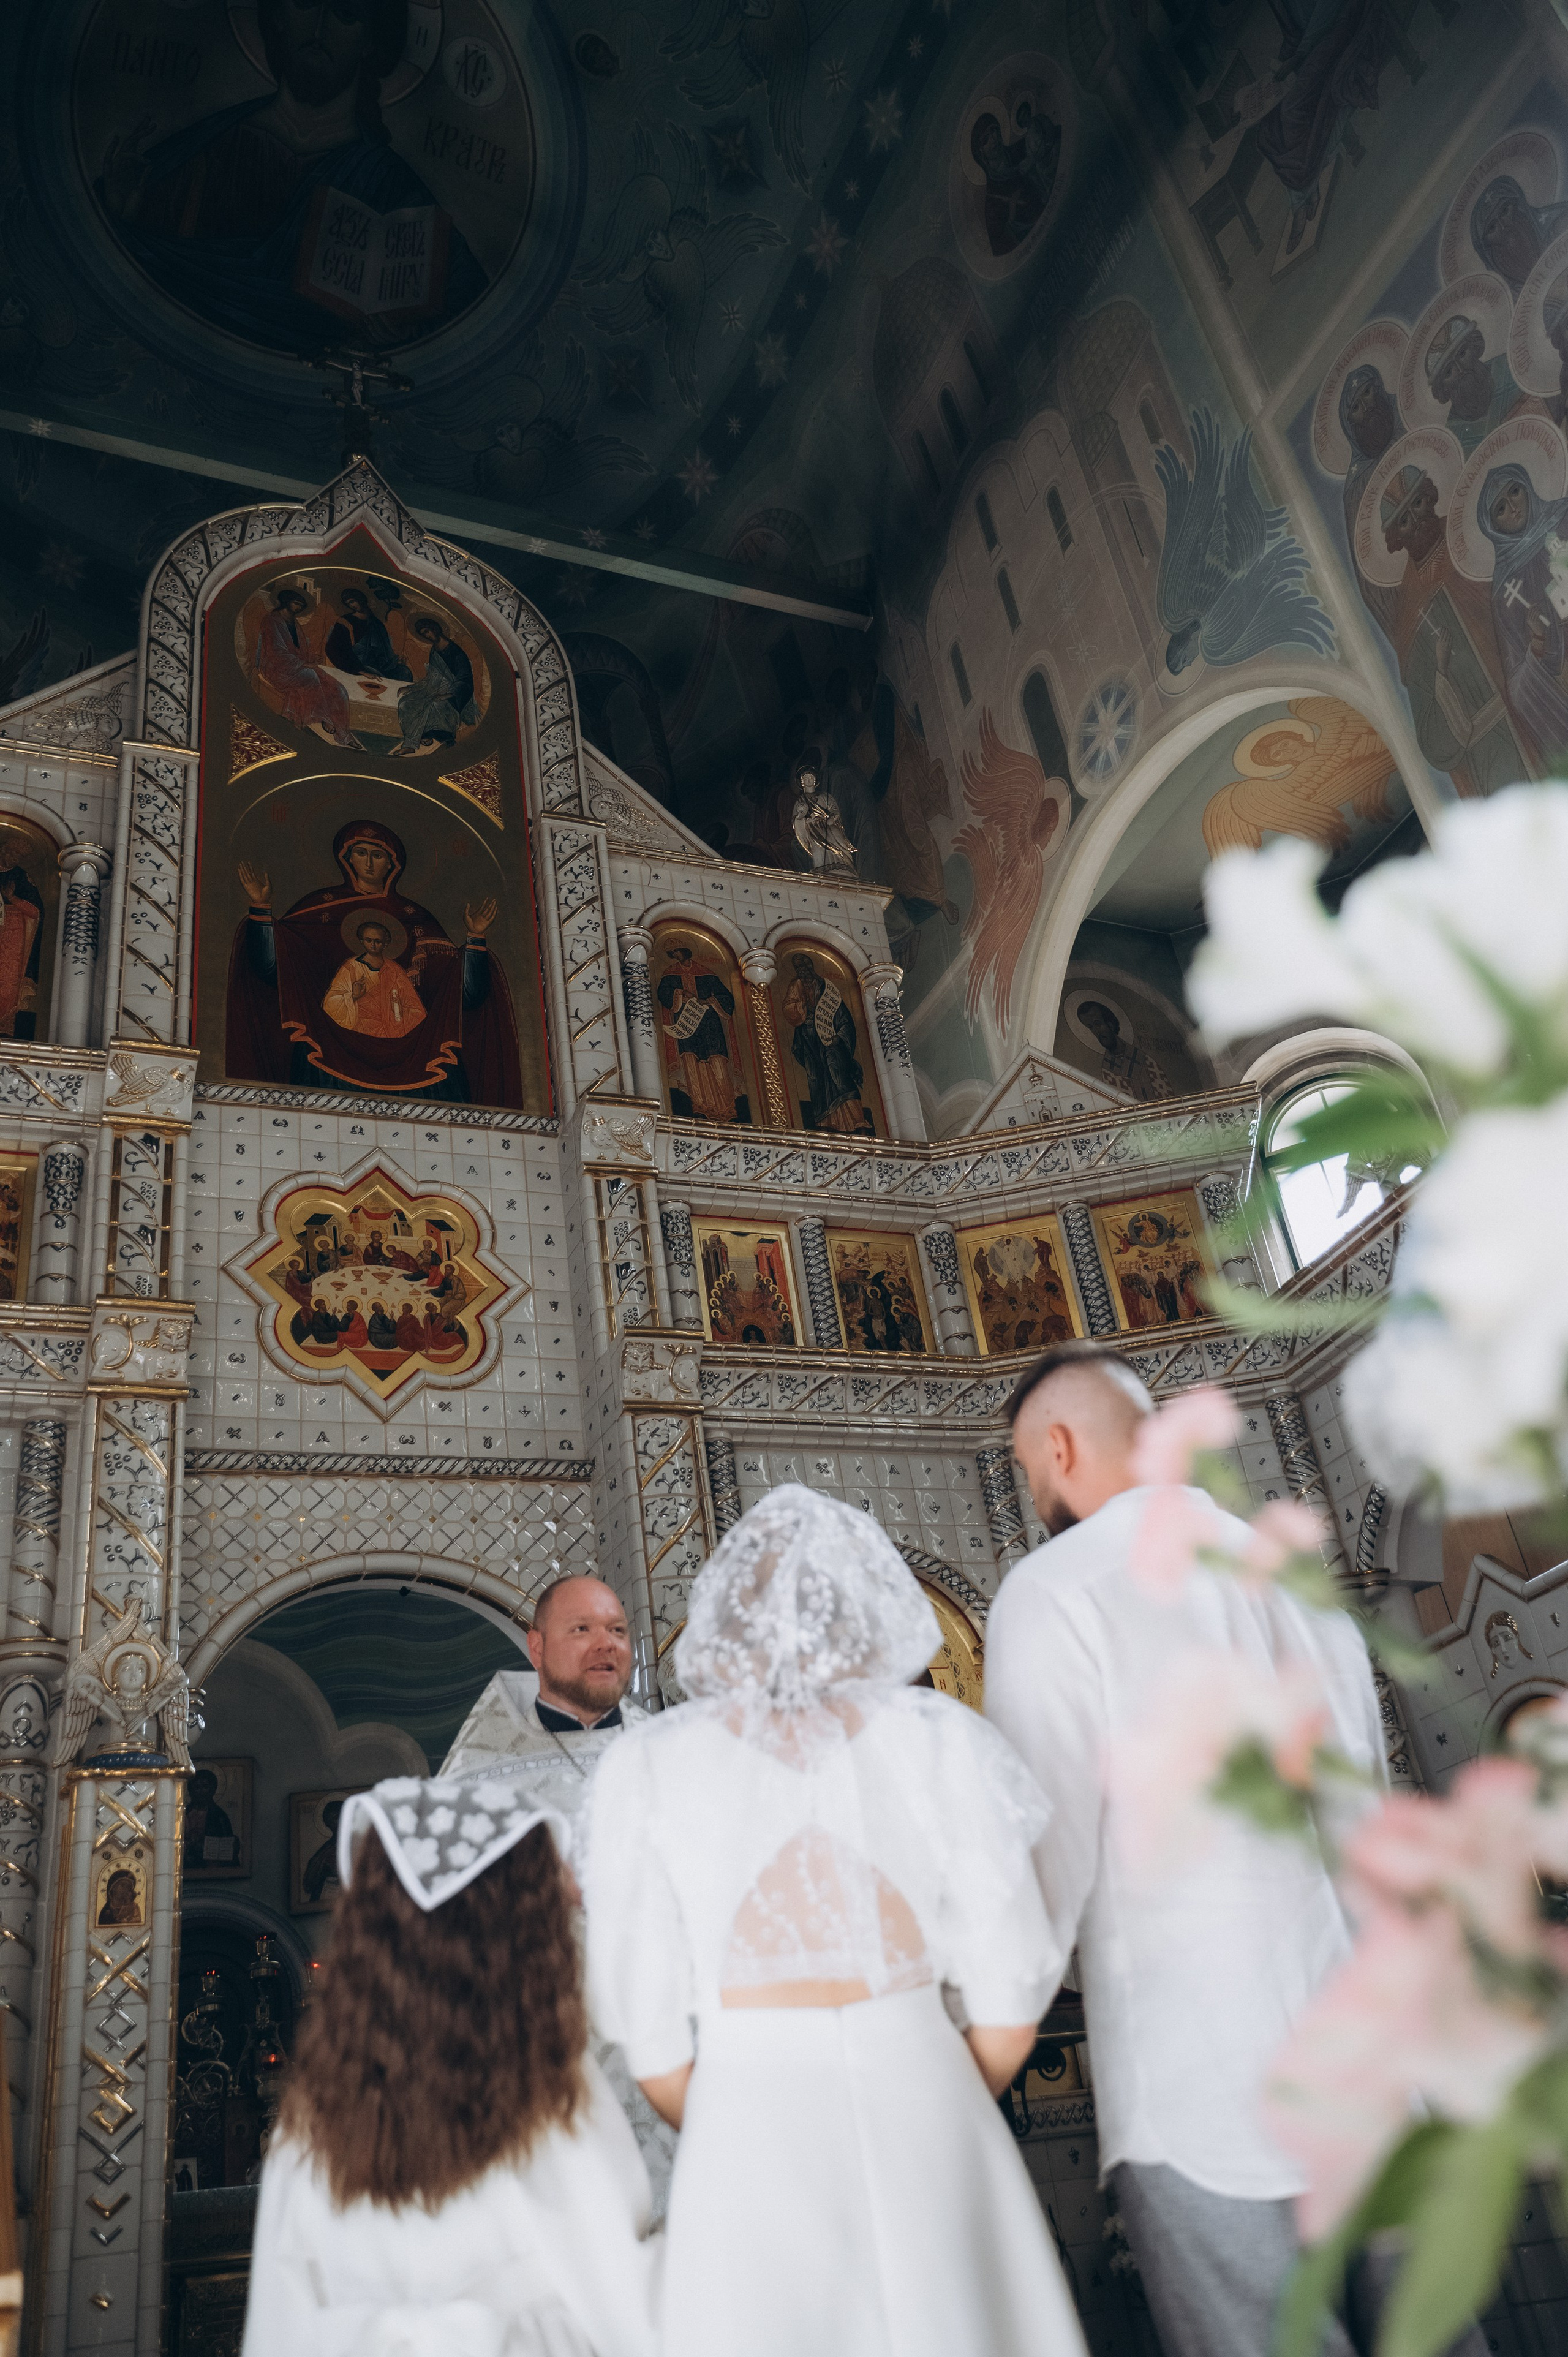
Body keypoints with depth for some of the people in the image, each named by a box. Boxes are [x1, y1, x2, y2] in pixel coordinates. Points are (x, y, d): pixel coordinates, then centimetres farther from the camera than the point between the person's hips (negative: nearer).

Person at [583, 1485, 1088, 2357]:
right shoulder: (941, 1740, -3)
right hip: (927, 2104, 1)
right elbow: (1008, 2014, 0)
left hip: (747, 2123, 0)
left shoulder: (644, 1769, -2)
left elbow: (651, 2039, -1)